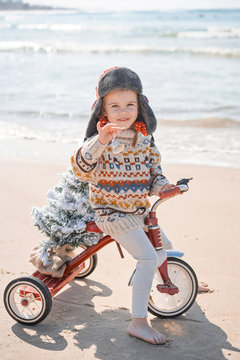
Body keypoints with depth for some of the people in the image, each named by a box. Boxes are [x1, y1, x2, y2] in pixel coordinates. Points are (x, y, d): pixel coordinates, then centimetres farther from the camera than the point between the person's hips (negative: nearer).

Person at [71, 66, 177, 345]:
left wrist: (162, 186, -9)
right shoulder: (102, 140, -16)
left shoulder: (144, 139, 3)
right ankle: (138, 322, -9)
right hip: (112, 212, -7)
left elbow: (153, 169, 12)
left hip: (139, 210, 7)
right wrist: (99, 142, -44)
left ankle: (141, 282, 43)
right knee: (148, 257, -17)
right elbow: (82, 168, -30)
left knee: (164, 247, 18)